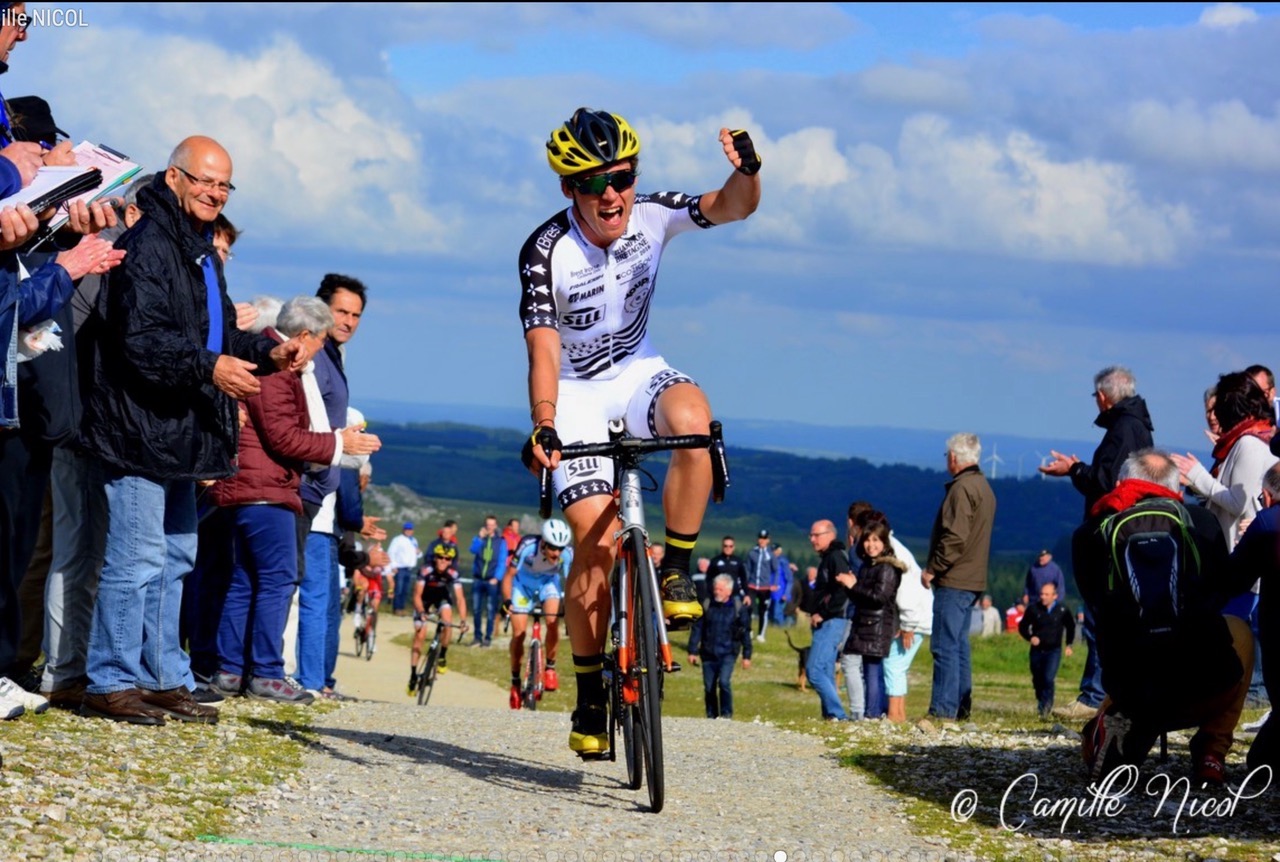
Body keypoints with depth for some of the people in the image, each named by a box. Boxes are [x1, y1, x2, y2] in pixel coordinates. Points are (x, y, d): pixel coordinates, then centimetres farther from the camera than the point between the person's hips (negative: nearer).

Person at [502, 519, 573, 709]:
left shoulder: (568, 555, -31)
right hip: (523, 583, -1)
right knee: (518, 634, -7)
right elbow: (509, 575, -25)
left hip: (548, 582, 1)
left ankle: (550, 668, -4)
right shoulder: (528, 548, -36)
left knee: (552, 622, -24)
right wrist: (507, 601, -35)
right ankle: (515, 682, 10)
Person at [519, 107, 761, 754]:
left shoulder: (653, 217, -14)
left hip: (636, 370, 2)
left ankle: (675, 572, -17)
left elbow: (734, 207, -21)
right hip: (576, 392, -2)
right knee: (597, 540, -14)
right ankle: (590, 696, 2)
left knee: (691, 417, -35)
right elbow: (544, 349, -25)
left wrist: (746, 171, -44)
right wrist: (542, 427, -40)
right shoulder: (546, 253, -22)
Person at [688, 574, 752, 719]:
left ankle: (726, 714, -6)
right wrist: (692, 651, 1)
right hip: (708, 653, 3)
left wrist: (747, 656, 2)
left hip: (728, 653, -3)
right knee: (709, 687, 5)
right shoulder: (707, 606, 3)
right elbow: (697, 629, 6)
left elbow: (745, 632, 3)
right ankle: (711, 716, 19)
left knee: (724, 681, -20)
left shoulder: (738, 607, -1)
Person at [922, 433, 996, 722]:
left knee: (945, 646, -9)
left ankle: (943, 708, -11)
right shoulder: (983, 487, 18)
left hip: (953, 580, -10)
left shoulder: (962, 488, -14)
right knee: (959, 645, 14)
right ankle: (961, 706, 16)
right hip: (973, 579, 10)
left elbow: (955, 537, -22)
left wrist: (932, 569, -14)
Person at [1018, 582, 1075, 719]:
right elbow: (1022, 626, 6)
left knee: (1048, 678, -20)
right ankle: (1041, 704, 32)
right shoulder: (1034, 609, -4)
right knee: (1037, 680, 11)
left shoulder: (1063, 610, -5)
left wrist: (1069, 644, 6)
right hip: (1037, 650, 2)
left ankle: (1046, 705, -7)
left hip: (1054, 650, -2)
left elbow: (1071, 626, 14)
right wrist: (1030, 637, -12)